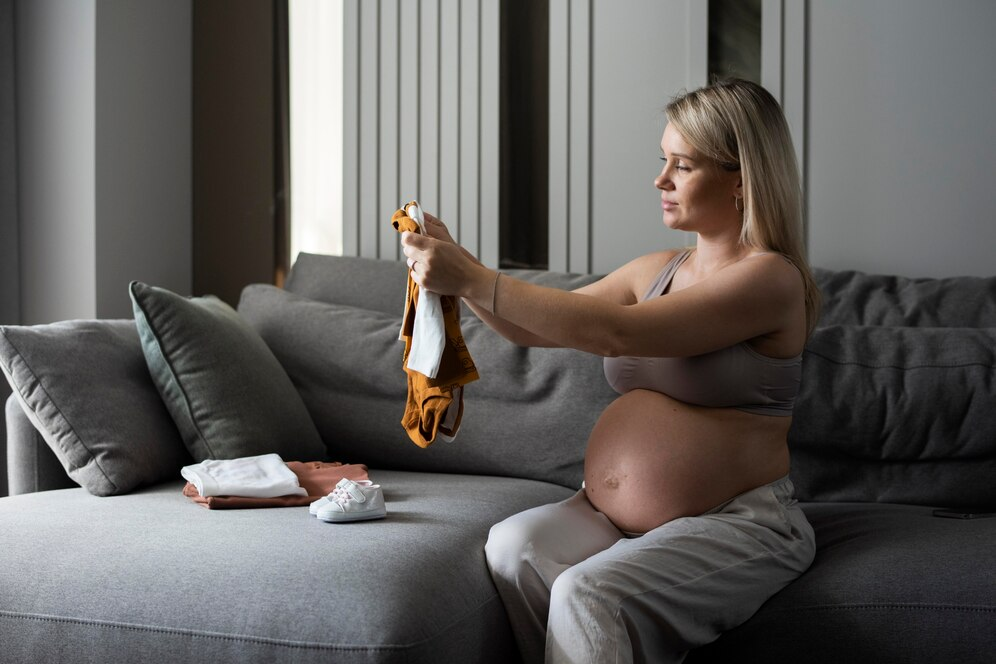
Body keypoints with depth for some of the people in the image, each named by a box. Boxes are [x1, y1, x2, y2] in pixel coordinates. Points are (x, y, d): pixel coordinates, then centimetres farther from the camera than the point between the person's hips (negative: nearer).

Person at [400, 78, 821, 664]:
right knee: (515, 545, -23)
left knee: (589, 595, -31)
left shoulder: (771, 279, -11)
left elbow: (614, 334, -21)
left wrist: (473, 279, -20)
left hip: (735, 525, -6)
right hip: (611, 516, 7)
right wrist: (455, 262, 0)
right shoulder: (656, 271, 15)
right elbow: (534, 329, 16)